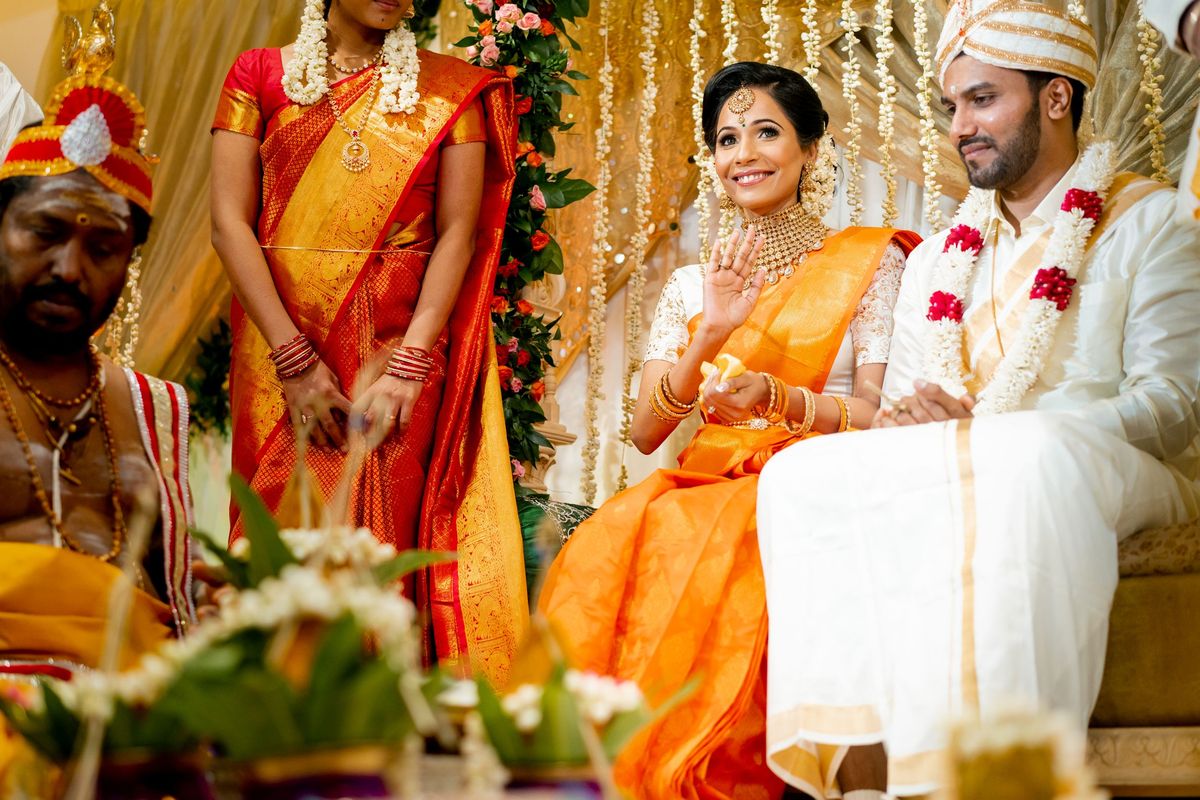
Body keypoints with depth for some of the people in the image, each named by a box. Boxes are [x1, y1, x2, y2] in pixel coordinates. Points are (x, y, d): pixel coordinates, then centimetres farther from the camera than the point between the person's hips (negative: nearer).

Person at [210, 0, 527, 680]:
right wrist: (294, 361, -11)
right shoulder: (260, 76, 7)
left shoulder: (451, 89, 7)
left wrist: (408, 365, -13)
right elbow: (231, 221, -2)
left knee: (385, 538, -5)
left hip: (404, 343, -1)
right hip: (282, 341, 1)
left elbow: (458, 232, -1)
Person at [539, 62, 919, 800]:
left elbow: (882, 416, -1)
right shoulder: (691, 285, 17)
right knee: (606, 543, -31)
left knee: (687, 540, -35)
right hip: (705, 479, 3)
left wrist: (777, 397, -19)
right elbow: (646, 431, 8)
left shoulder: (870, 261, 7)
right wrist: (707, 339, -9)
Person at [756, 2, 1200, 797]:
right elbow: (900, 405, 19)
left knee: (1026, 458, -39)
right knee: (805, 472, -24)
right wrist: (901, 427, -9)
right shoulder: (937, 261, 25)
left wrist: (985, 429, -17)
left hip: (1118, 480, -5)